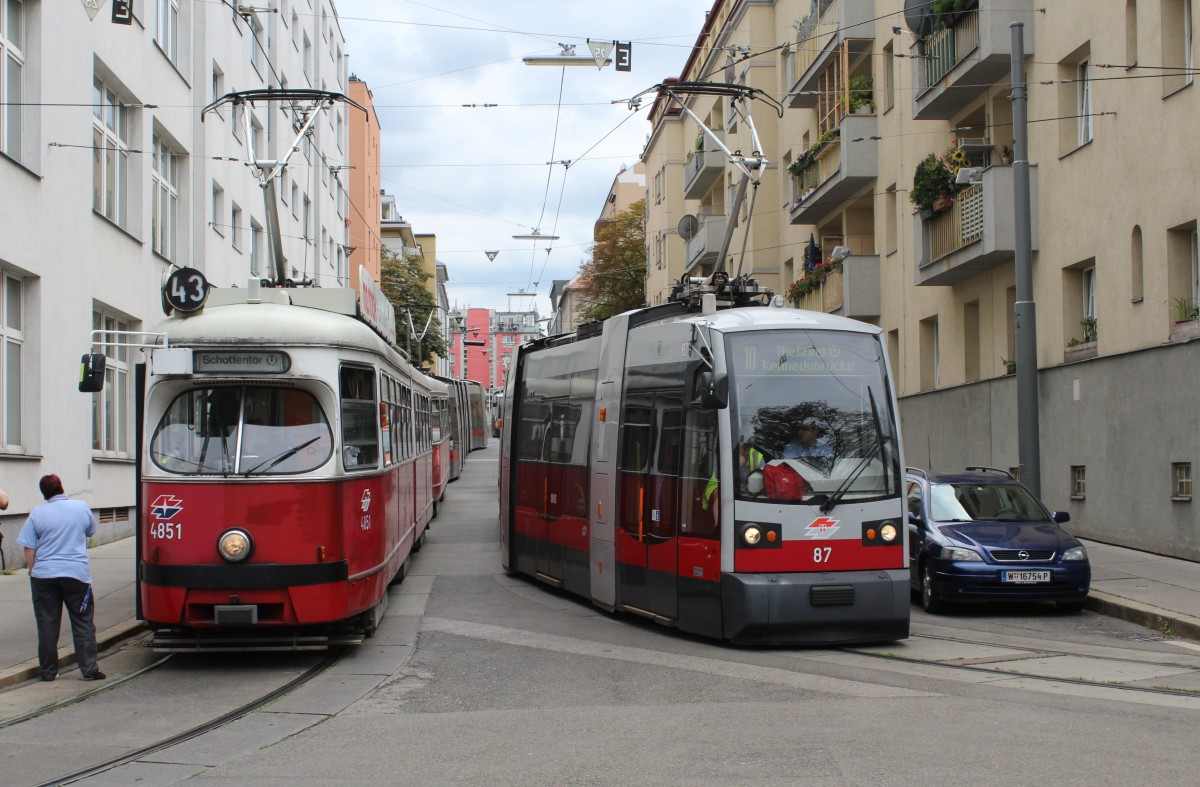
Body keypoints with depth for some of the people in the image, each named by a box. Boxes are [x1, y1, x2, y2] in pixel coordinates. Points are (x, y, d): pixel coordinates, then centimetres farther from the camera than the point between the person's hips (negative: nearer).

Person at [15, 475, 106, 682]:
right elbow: (91, 531, 17)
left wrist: (33, 572, 7)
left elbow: (29, 549, -3)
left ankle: (48, 671, 12)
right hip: (76, 574, 0)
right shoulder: (82, 507, 0)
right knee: (83, 623, 7)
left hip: (44, 575, 0)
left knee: (47, 625, 8)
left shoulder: (37, 513, -2)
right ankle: (89, 669, 4)